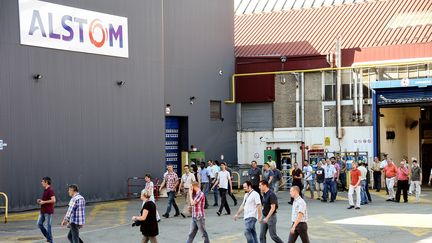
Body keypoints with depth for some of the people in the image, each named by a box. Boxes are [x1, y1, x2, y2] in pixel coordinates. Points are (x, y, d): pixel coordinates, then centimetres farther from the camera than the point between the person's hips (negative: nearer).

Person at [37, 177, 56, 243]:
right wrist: (40, 200, 8)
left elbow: (53, 200, -24)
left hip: (48, 211, -10)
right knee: (39, 224, 9)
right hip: (43, 211, 10)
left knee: (48, 226, -3)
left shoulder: (50, 190, -16)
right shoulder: (45, 190, 14)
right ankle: (48, 237, 19)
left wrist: (43, 202, -19)